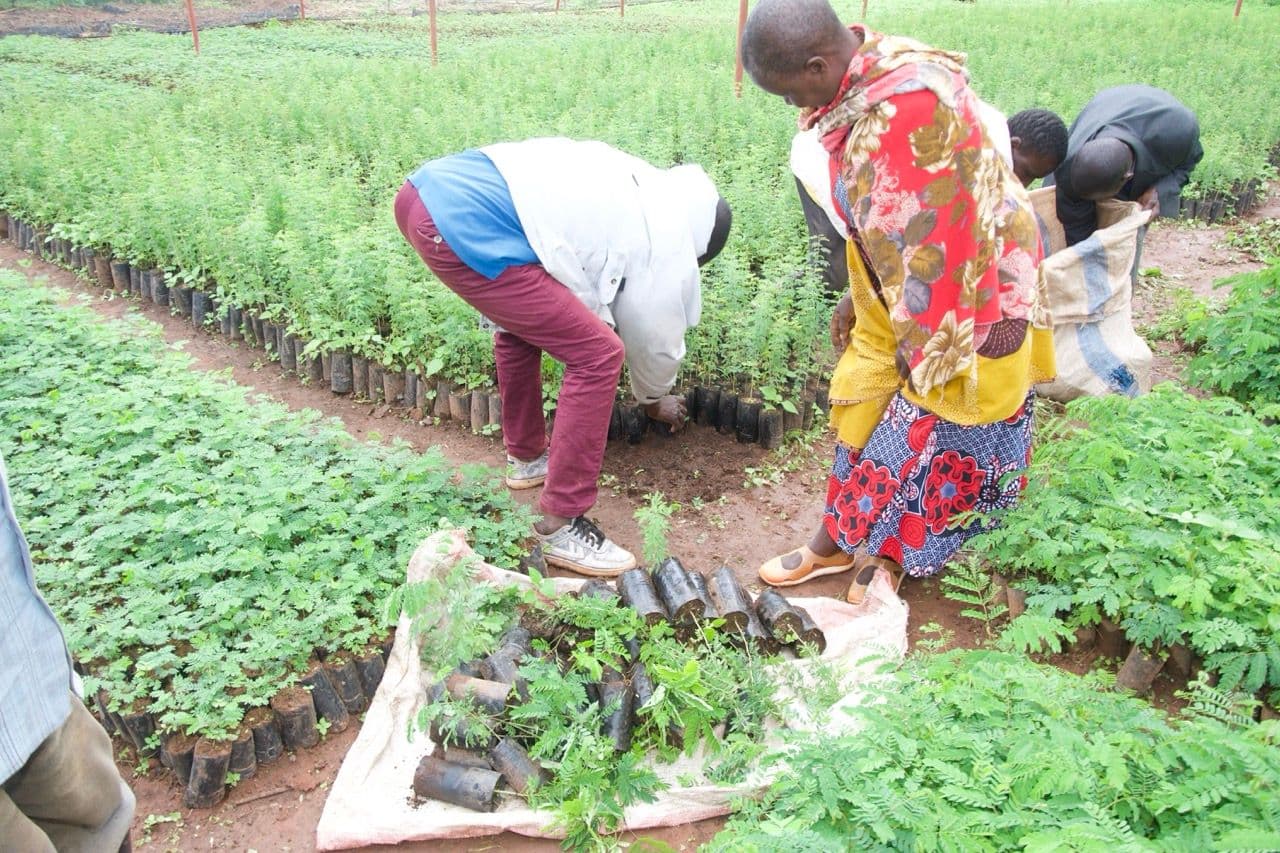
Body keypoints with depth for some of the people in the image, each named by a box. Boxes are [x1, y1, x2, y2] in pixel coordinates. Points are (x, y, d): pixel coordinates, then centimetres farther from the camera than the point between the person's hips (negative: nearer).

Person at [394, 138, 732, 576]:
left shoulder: (638, 183, 27)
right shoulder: (670, 244, 5)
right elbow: (657, 337, 18)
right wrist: (656, 398, 39)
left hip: (428, 184, 10)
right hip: (470, 229, -10)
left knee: (524, 319, 30)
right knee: (597, 355, -2)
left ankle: (525, 457, 44)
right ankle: (560, 528, 6)